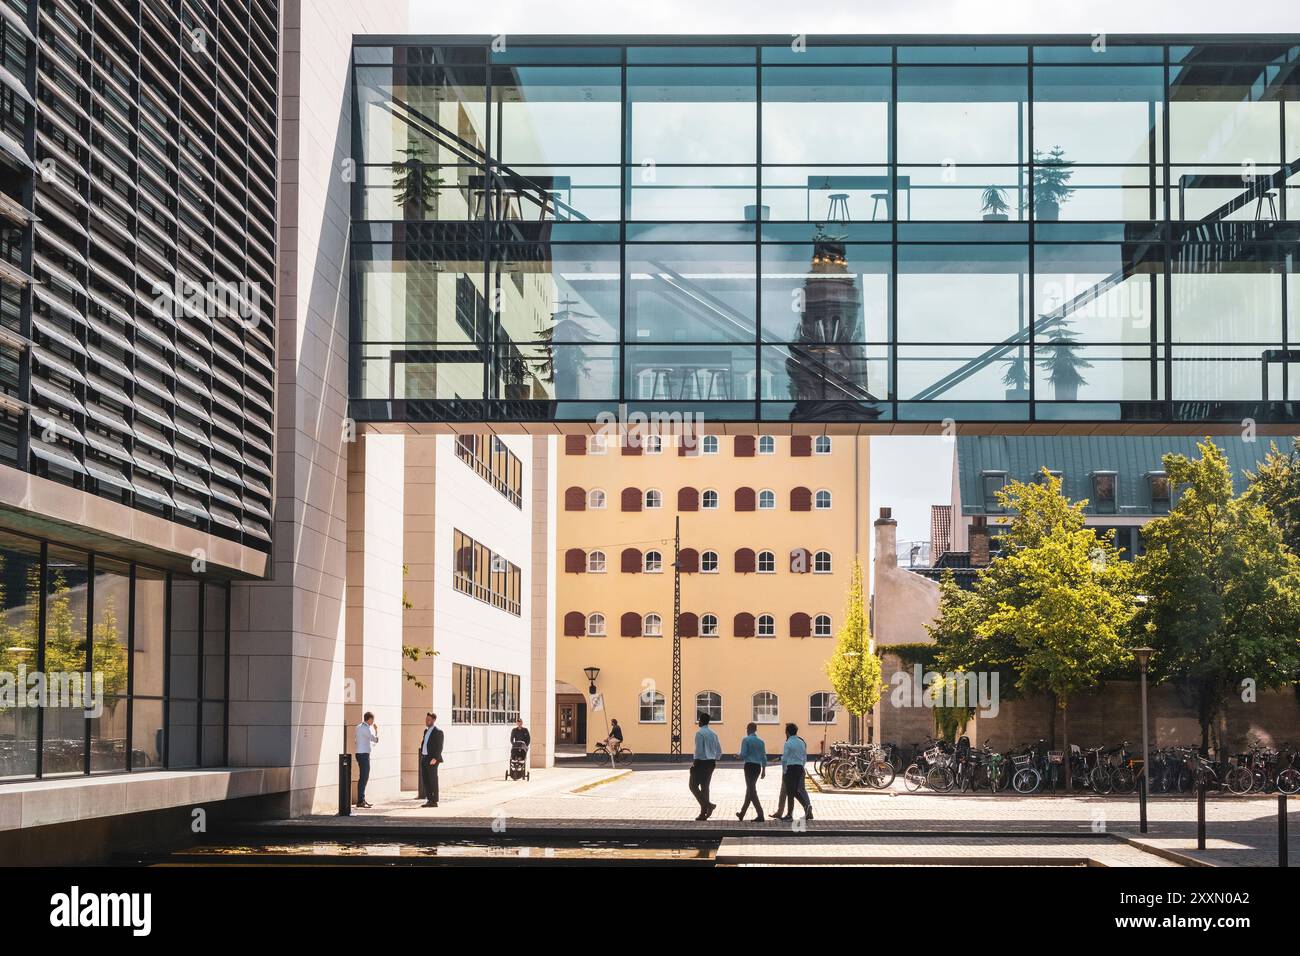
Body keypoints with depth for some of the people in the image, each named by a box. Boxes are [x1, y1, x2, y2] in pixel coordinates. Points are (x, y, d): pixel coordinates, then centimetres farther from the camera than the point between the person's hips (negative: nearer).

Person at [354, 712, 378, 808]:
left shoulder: (359, 727, 12)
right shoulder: (366, 729, -17)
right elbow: (376, 739, -15)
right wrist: (376, 729, 0)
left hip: (360, 754, 10)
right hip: (364, 754, -10)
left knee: (363, 778, 15)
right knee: (364, 778, -9)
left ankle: (362, 799, 20)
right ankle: (360, 801, -10)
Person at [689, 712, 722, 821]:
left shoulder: (699, 733, -13)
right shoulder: (713, 734, 11)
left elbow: (699, 750, -20)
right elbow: (719, 751, 13)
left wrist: (695, 762, -10)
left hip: (701, 762, -8)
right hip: (711, 763, 8)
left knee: (693, 786, 1)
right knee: (705, 786, 12)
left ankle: (707, 805, -15)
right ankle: (703, 813, 12)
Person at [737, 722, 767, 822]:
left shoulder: (746, 740, -6)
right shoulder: (761, 741, 11)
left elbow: (743, 755, -12)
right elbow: (764, 757, 10)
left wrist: (738, 756, 11)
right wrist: (764, 770, 14)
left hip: (749, 765, -6)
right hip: (758, 766, 6)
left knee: (751, 790, -6)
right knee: (750, 789, 17)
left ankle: (760, 815, -15)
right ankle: (742, 813, 27)